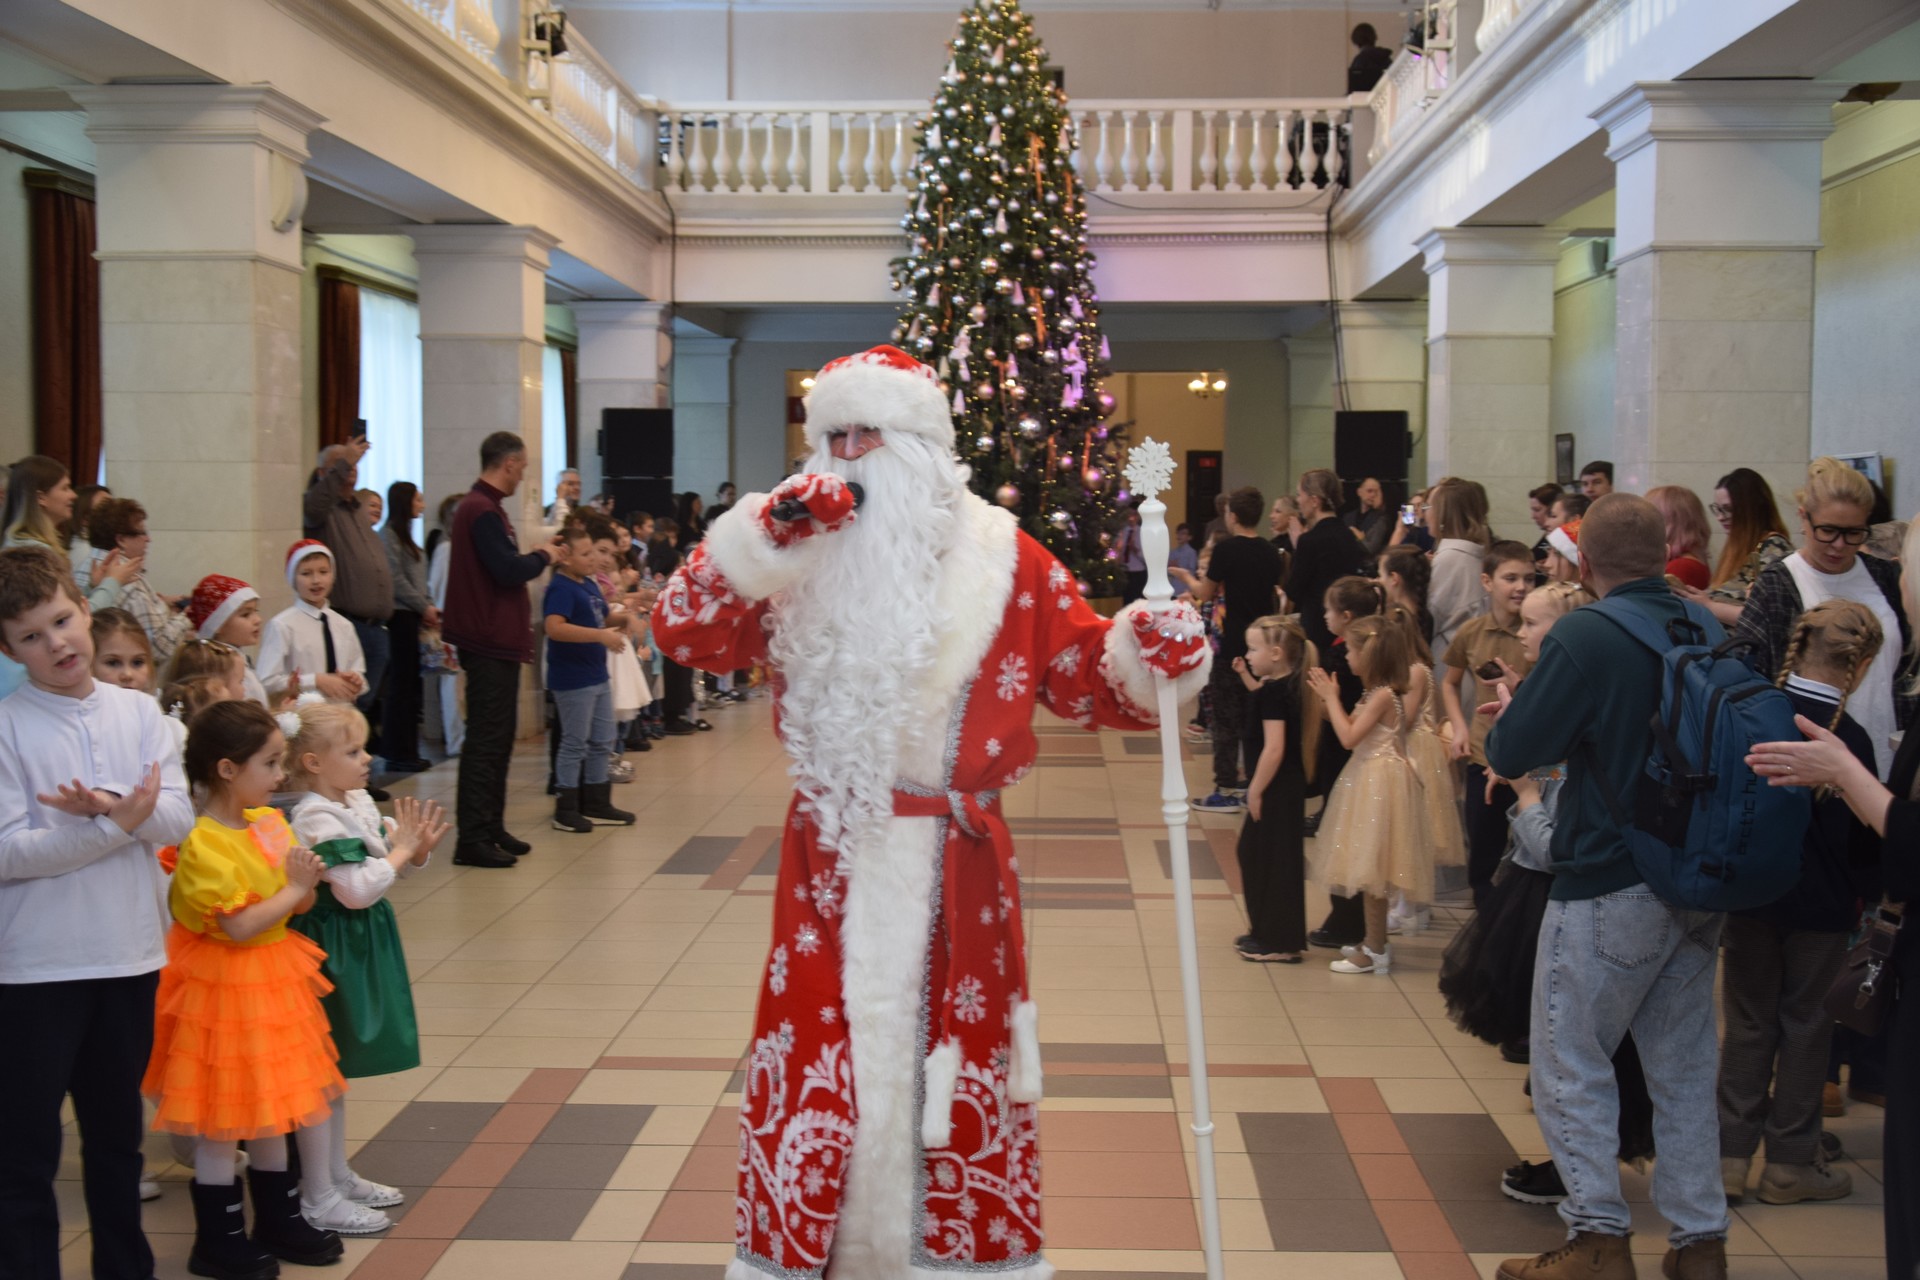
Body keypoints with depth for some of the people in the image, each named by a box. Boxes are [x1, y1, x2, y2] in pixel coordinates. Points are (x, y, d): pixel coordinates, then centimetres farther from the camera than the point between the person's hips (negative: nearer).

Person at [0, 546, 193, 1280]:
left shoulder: (138, 712, 1)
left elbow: (176, 818, -6)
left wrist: (109, 805, -24)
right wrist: (120, 822, -21)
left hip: (129, 956, 4)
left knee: (118, 1135, 20)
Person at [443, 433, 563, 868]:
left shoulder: (481, 506, 17)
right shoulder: (483, 511, -17)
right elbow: (509, 571, -24)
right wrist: (542, 556, -8)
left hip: (496, 640, 11)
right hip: (490, 641, -11)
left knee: (497, 737, 15)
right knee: (486, 739, -8)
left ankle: (491, 829, 22)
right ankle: (473, 838, -6)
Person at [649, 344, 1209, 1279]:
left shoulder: (1003, 559, 0)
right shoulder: (800, 559, 4)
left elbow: (1089, 680, 2)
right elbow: (683, 632, -6)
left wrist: (1147, 653, -19)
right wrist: (763, 534, -17)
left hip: (955, 866, -1)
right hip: (830, 859, 1)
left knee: (952, 1069, 6)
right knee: (823, 1066, 6)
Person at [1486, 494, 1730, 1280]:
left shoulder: (1583, 637, -17)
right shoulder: (1709, 628, 3)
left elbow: (1511, 754, -15)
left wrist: (1509, 713, 7)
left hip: (1611, 884, -6)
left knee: (1573, 1065, 6)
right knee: (1684, 1065, 15)